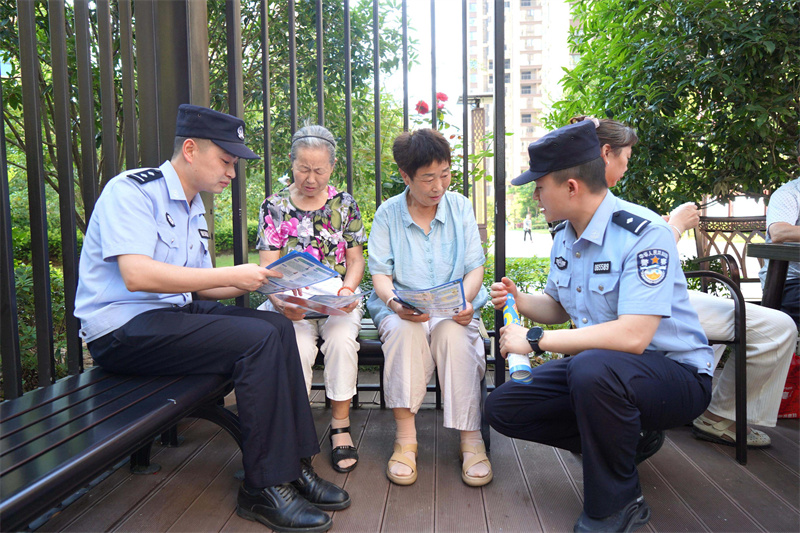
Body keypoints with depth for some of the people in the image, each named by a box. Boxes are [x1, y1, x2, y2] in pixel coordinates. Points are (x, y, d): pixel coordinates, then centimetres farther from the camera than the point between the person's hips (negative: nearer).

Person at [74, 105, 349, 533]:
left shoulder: (193, 208, 16)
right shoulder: (132, 190, -11)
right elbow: (136, 274, -25)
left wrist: (256, 282, 1)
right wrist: (231, 275, -23)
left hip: (172, 312, 9)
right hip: (123, 328, -8)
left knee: (278, 325, -7)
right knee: (258, 340, -23)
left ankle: (294, 465, -4)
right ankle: (264, 489, -14)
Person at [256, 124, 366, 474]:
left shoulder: (344, 205, 8)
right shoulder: (274, 206, 5)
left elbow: (356, 260, 9)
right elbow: (268, 266, -1)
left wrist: (346, 291, -12)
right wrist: (280, 300, -21)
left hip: (338, 300, 1)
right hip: (292, 305, 0)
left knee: (341, 339, -31)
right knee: (299, 345, -31)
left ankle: (340, 427, -14)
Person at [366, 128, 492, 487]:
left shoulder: (460, 206, 7)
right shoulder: (388, 213, 3)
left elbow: (475, 268, 4)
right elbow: (380, 275, -2)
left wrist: (465, 300, -18)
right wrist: (395, 303, -24)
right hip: (401, 309, 0)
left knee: (455, 333, -33)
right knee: (402, 330, -34)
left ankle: (470, 438, -25)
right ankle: (405, 437, -26)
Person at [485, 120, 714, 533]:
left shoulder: (644, 234, -24)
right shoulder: (564, 238, 3)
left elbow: (633, 337, -34)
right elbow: (558, 308, 18)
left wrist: (536, 340, -27)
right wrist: (519, 301, -4)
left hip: (675, 374, -8)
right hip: (598, 368, 8)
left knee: (592, 367, -40)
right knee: (502, 407, -1)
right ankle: (625, 441, 10)